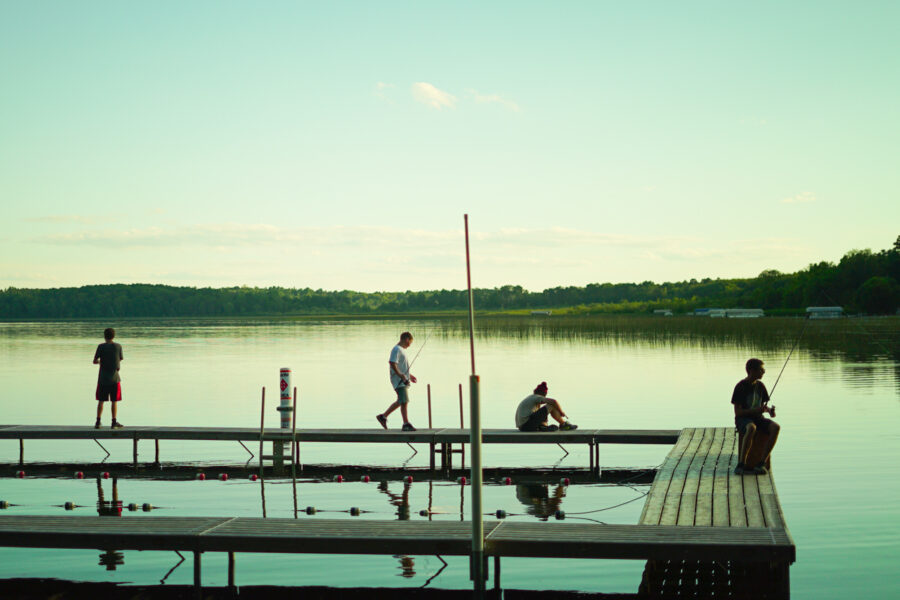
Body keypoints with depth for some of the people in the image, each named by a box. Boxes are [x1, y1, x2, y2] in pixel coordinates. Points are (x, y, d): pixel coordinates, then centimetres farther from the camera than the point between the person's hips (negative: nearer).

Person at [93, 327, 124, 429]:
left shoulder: (101, 347, -5)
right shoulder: (118, 346, -3)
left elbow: (95, 361, -4)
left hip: (103, 379, 0)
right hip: (114, 378, 0)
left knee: (101, 401, 8)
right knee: (114, 401, 4)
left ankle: (98, 422, 8)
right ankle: (114, 422, 4)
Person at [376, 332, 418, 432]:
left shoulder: (401, 350, 19)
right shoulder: (396, 350, -12)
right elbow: (392, 363, -23)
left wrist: (409, 375, 28)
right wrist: (401, 375, -25)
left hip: (404, 380, 10)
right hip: (399, 381, -10)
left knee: (400, 402, 15)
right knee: (404, 401, -10)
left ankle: (383, 416, 23)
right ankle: (406, 424, -8)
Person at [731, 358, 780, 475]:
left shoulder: (760, 386, 9)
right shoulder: (741, 387, -9)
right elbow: (737, 412, -12)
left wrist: (769, 409, -5)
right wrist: (756, 410, -24)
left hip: (758, 418, 6)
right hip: (743, 419, -6)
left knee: (775, 427, -26)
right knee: (751, 428, -41)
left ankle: (761, 463, -27)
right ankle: (741, 464, -35)